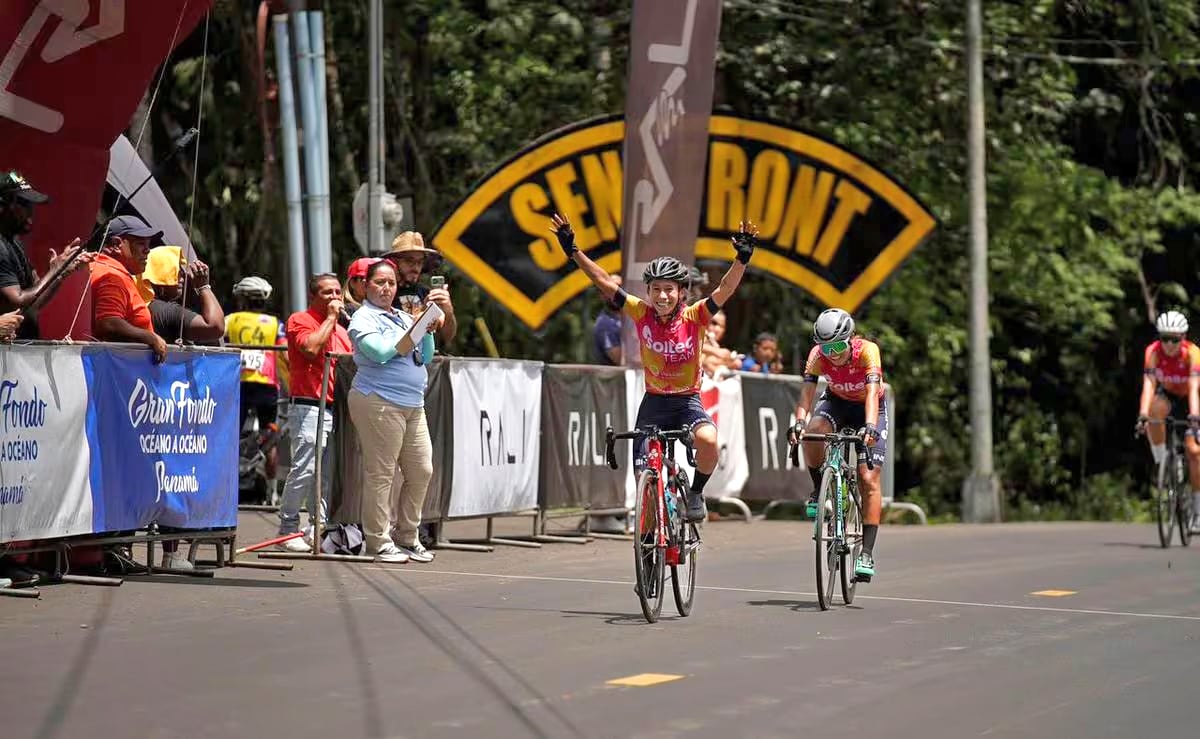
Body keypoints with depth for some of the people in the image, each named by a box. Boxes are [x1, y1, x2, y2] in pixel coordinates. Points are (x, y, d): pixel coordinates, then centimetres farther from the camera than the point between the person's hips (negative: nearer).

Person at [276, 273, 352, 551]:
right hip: (310, 409, -7)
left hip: (337, 410, 7)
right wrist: (330, 317, -8)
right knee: (305, 468, -14)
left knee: (327, 475, 6)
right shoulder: (300, 320, 1)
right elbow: (310, 347, -18)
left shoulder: (341, 331, 24)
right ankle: (288, 529, -10)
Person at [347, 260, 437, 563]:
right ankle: (379, 542, -3)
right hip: (379, 402, -8)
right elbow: (381, 352, -15)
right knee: (381, 473, -7)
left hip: (413, 405, 8)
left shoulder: (404, 317, 22)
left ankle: (407, 538, 16)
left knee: (421, 470, 5)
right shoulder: (363, 318, -1)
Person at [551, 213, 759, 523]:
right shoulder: (641, 313, -10)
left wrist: (743, 258, -40)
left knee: (708, 440, -32)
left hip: (688, 401, -2)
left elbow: (725, 290, -25)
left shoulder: (694, 316, -14)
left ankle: (695, 494, -4)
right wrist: (573, 251, -15)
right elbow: (605, 282, -9)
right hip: (654, 402, 2)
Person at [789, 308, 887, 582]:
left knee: (869, 480, -13)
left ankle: (867, 552, -10)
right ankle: (819, 490, -8)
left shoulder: (867, 350, -32)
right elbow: (807, 390, -34)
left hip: (868, 408, -2)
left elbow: (872, 391, -43)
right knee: (812, 434, -34)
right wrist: (800, 421, -53)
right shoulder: (818, 355, -25)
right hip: (836, 402, 2)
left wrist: (871, 426, -60)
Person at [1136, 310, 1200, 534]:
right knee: (1155, 410, -36)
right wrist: (1143, 414, -49)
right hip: (1167, 396, 1)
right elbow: (1149, 384, -34)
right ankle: (1162, 463, -21)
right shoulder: (1153, 351, -26)